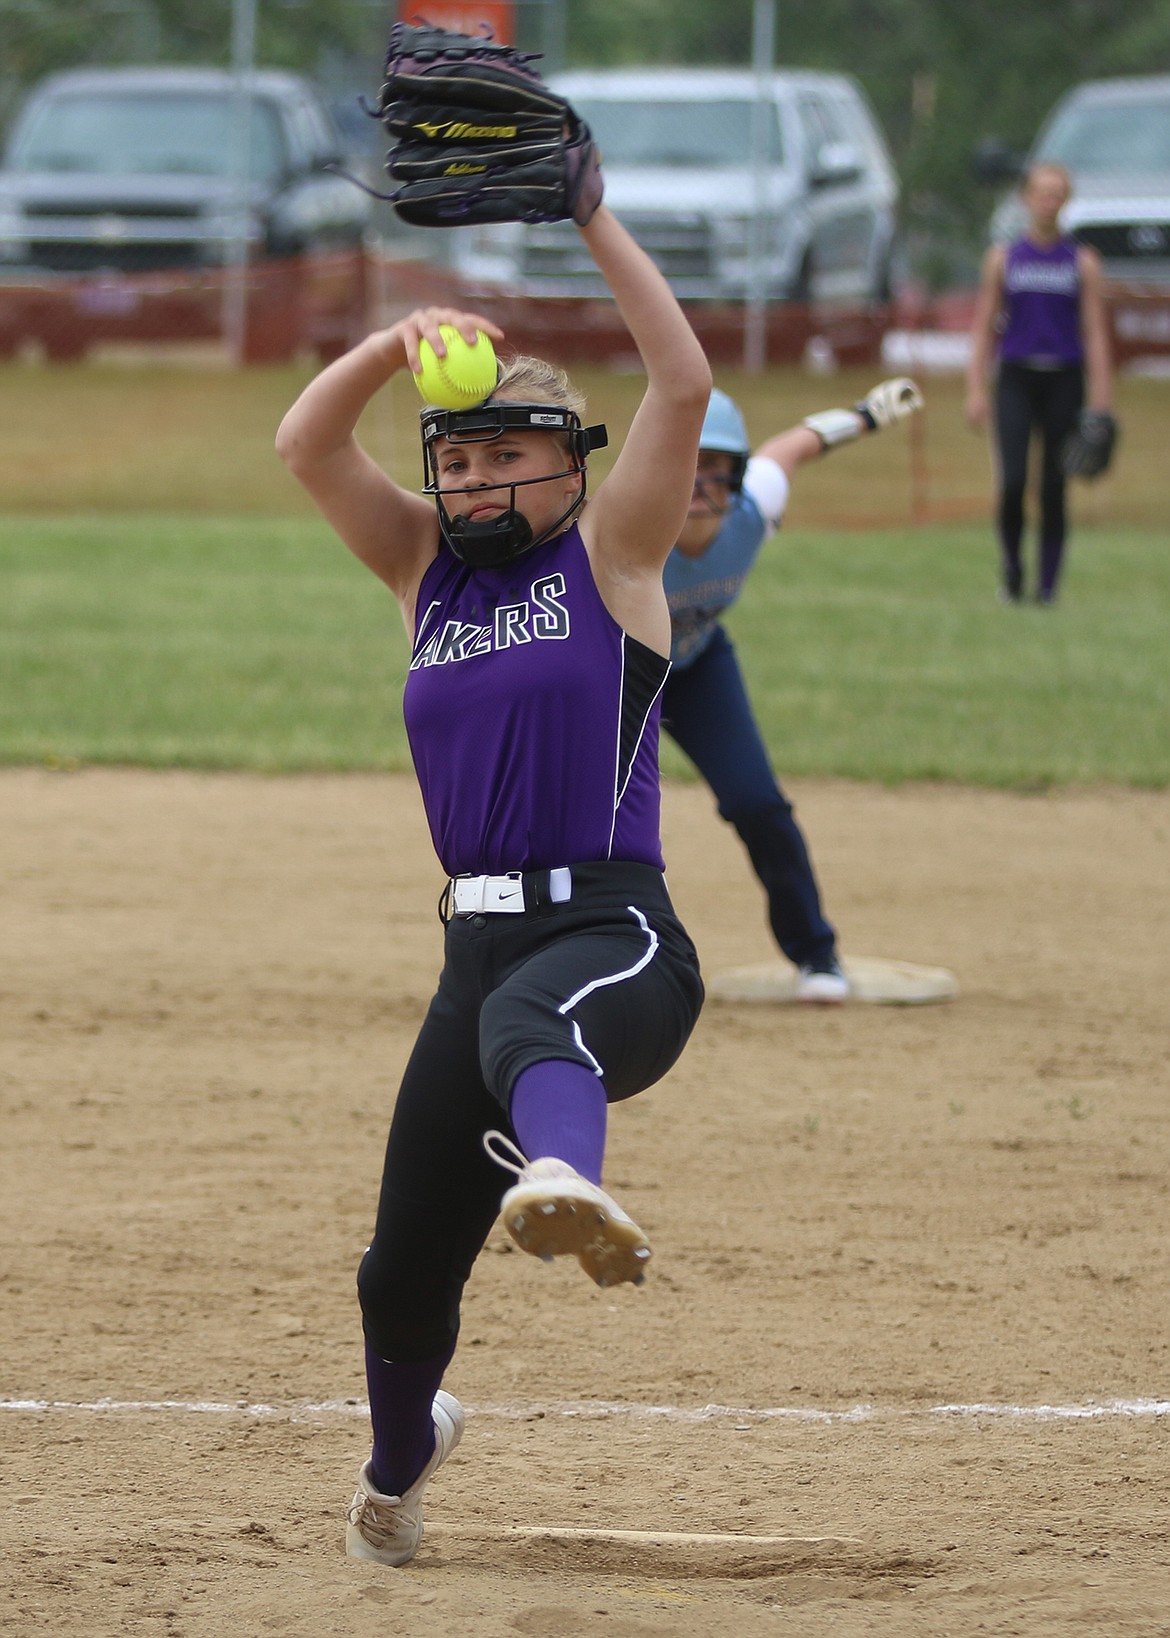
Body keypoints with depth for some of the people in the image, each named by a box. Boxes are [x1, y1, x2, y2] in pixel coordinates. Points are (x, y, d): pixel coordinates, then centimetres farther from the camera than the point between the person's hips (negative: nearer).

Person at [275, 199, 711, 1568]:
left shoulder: (611, 556, 4)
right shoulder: (424, 569, 16)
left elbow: (684, 385, -9)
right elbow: (304, 443, 4)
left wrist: (590, 214, -11)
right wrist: (396, 344, -12)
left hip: (616, 938, -5)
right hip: (479, 944, 5)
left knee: (528, 1021, -43)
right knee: (405, 1274, 11)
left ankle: (566, 1185, -76)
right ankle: (400, 1461, 40)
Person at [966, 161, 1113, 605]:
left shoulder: (1083, 261, 6)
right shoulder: (1004, 258, 8)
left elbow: (1095, 332, 3)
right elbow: (983, 329, 8)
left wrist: (1101, 399, -5)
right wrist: (976, 391, -1)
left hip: (1063, 381, 0)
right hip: (1016, 380, 0)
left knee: (1054, 491, 0)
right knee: (1012, 481, -15)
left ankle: (1047, 589, 8)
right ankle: (1011, 567, 8)